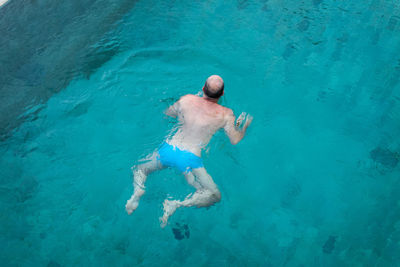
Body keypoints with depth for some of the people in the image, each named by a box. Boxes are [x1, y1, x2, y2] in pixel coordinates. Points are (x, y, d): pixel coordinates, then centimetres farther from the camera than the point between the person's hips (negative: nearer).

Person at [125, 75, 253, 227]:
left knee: (139, 169, 29)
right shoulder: (226, 114, 3)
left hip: (168, 149, 4)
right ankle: (176, 205, -17)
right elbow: (235, 140, 2)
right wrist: (244, 125, 21)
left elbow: (168, 113, 25)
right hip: (189, 158, -3)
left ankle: (138, 190, -4)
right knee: (215, 196, 4)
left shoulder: (187, 99, 10)